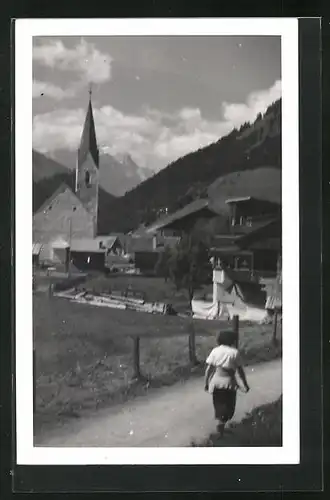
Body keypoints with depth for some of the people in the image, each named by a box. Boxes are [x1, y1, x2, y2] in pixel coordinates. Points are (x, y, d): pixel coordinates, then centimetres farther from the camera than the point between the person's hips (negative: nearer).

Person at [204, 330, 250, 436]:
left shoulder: (215, 351, 2)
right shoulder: (234, 352, -3)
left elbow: (208, 369, -1)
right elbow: (240, 371, 0)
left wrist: (206, 383, 9)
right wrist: (245, 384, 10)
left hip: (215, 382, 3)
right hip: (228, 383, -3)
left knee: (218, 404, 20)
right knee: (229, 406, 10)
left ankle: (220, 421, 31)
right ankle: (222, 422, -8)